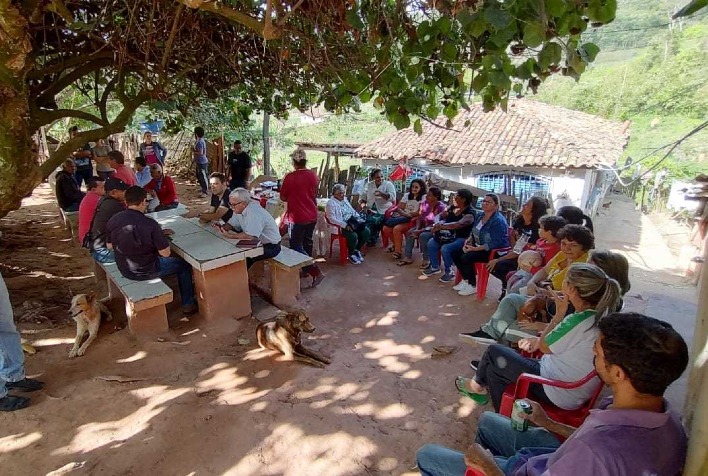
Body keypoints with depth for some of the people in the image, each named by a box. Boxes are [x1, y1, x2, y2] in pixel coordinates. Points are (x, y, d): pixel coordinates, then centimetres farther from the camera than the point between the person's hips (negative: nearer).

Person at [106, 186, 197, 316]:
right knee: (184, 264, 18)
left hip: (124, 270, 6)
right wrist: (160, 237, -2)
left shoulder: (112, 221, -11)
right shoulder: (150, 224, -28)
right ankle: (188, 305, 26)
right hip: (146, 271, -6)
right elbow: (165, 253, -22)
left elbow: (110, 246, 6)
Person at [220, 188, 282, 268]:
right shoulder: (239, 209, 2)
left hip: (270, 247, -9)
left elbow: (250, 236, -34)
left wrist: (230, 236, -25)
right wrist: (221, 227, -7)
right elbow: (231, 225, 14)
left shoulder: (253, 212, -27)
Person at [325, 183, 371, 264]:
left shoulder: (345, 200, 20)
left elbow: (353, 211, 25)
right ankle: (351, 254, -5)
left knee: (366, 231, -14)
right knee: (353, 235, -32)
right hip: (341, 226, -7)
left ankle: (357, 250, 6)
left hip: (353, 223, 8)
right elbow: (332, 219, -14)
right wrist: (345, 225, -22)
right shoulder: (331, 203, -4)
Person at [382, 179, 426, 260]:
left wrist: (407, 214, -17)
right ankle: (396, 244, 9)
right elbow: (399, 207, 11)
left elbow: (419, 213, -9)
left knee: (397, 229, -32)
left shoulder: (423, 197, 1)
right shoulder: (407, 195, 19)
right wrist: (403, 213, -10)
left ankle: (398, 250, -14)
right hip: (402, 218, 6)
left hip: (412, 220, -6)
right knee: (386, 228, -16)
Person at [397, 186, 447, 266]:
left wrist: (420, 231, -25)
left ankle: (426, 260, -16)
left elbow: (436, 224, -23)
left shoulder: (441, 207, -20)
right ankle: (408, 257, -10)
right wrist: (417, 229, -15)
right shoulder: (425, 204, 0)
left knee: (423, 236, -32)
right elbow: (419, 218, 3)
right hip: (424, 226, 7)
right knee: (410, 232, -14)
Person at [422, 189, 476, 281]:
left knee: (445, 248, -30)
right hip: (450, 236, 8)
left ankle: (449, 273, -10)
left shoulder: (470, 213, -18)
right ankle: (435, 267, 9)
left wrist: (441, 226, -41)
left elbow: (458, 224, -35)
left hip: (461, 238, -8)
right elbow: (442, 217, 15)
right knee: (431, 243, -7)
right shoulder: (453, 208, 6)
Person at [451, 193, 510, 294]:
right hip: (478, 246, 9)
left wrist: (475, 249, -27)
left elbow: (495, 243, -26)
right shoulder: (480, 215, 7)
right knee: (455, 253, -3)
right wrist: (468, 241, -2)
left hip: (494, 251, -9)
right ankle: (466, 280, 13)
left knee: (466, 258, -27)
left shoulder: (498, 221, -20)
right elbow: (473, 232, 19)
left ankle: (473, 286, -6)